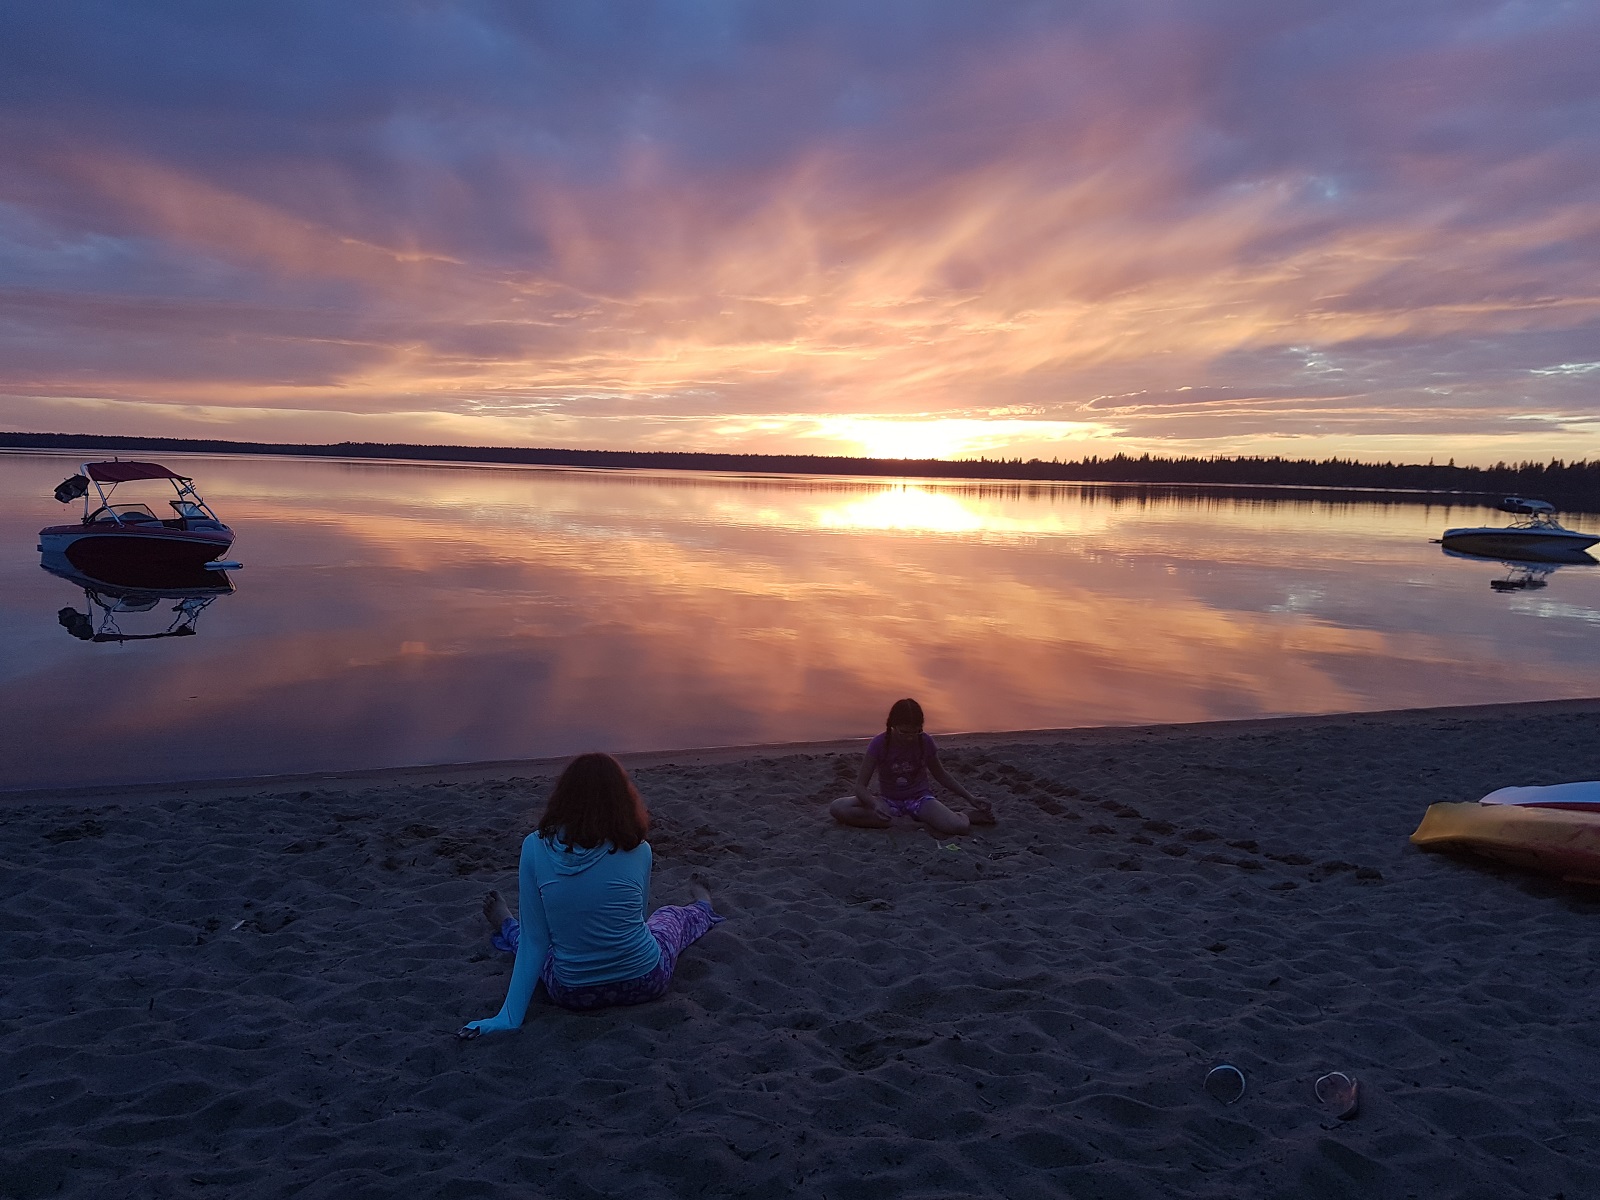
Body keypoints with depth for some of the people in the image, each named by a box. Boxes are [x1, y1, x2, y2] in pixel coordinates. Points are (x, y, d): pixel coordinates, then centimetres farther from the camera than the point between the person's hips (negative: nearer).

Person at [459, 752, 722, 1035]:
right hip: (645, 983, 0)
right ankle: (703, 909, 69)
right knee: (670, 915, 35)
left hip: (571, 993, 0)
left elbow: (534, 940, -13)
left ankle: (506, 927, 69)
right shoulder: (637, 851, -13)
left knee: (525, 935, 35)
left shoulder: (536, 847, -15)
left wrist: (510, 1015, -8)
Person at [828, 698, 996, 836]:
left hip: (919, 798, -2)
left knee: (959, 826, -35)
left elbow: (940, 774, 7)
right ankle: (893, 822, -22)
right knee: (837, 807, -27)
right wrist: (875, 804, -39)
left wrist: (970, 798, 2)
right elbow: (860, 785, -18)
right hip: (889, 800, 2)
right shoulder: (879, 744, -18)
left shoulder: (925, 742, -13)